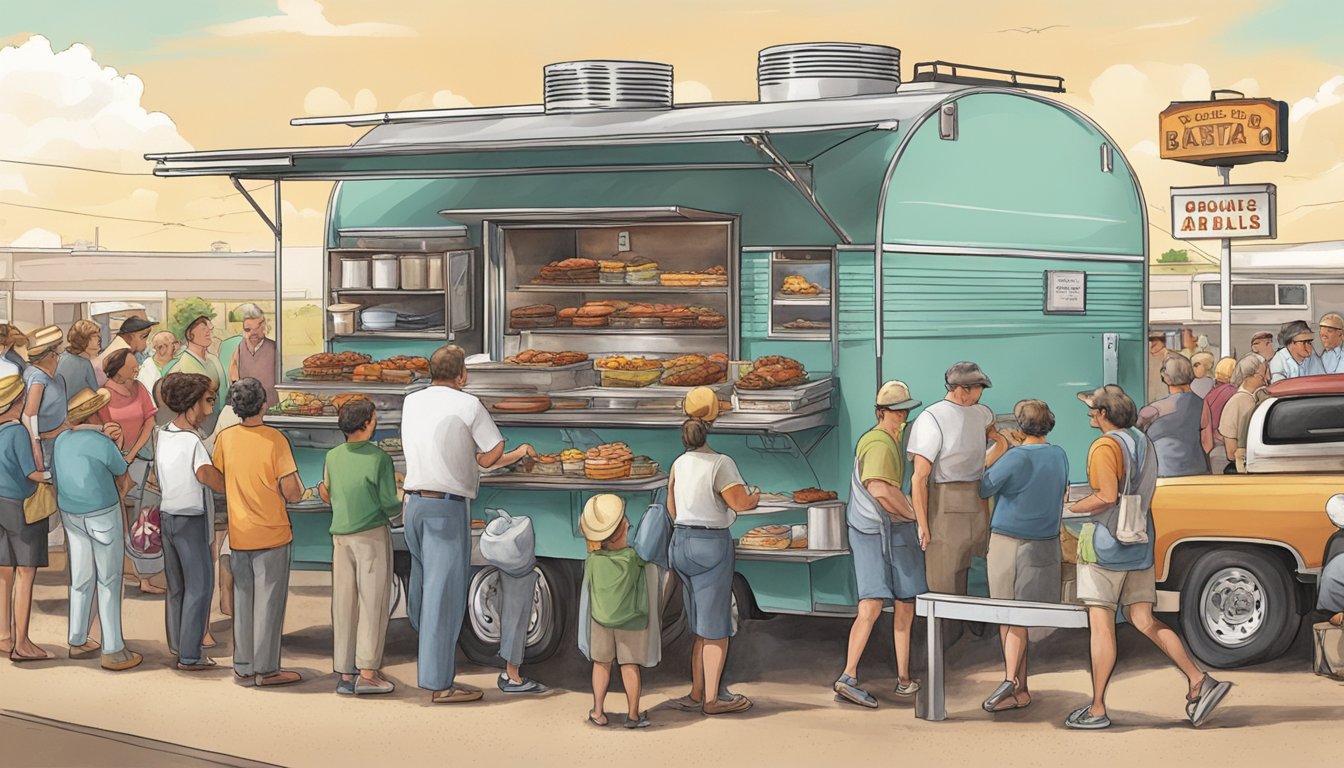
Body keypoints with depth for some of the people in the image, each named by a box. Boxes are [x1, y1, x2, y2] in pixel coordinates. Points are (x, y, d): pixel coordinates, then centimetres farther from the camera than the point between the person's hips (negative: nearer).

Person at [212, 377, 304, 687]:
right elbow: (292, 492, -16)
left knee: (243, 601, 13)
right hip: (272, 533, -4)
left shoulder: (225, 438, -3)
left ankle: (243, 668, 19)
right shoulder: (274, 440, -15)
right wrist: (297, 489, 6)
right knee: (269, 601, 4)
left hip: (238, 534, 4)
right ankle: (266, 669, 8)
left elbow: (219, 484, 5)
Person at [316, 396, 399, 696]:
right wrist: (406, 508, 12)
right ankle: (367, 673, -4)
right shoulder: (379, 458, -11)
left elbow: (330, 496, 13)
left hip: (341, 536, 5)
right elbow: (389, 503, -8)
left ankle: (344, 674, 9)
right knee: (372, 604, -1)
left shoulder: (333, 457, 3)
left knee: (344, 604, 7)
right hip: (372, 535, -5)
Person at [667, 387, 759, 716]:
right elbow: (741, 502, -21)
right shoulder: (721, 463, -15)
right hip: (712, 544, -7)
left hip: (681, 542, 7)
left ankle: (697, 693, 19)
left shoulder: (679, 463, 7)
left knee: (700, 626, 16)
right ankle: (711, 700, 4)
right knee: (716, 627, 1)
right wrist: (755, 496, 1)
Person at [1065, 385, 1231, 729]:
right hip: (1139, 545, 8)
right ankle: (1199, 682, -6)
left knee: (1101, 625, -3)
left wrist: (1072, 507, -9)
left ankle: (1097, 709, 1)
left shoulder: (1105, 447, -13)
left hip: (1106, 543, -8)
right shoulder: (1144, 443, 14)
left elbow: (1107, 496, -24)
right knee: (1144, 621, 8)